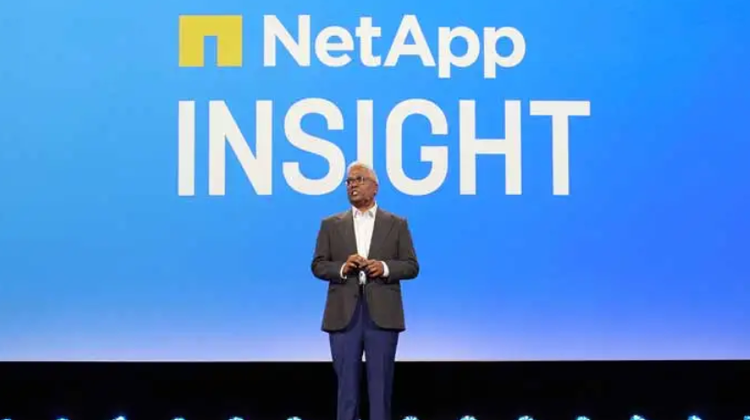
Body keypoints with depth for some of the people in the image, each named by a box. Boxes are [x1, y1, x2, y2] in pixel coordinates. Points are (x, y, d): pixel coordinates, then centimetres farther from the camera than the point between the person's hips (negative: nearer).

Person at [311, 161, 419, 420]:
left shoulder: (397, 224, 9)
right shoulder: (331, 224, 11)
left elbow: (412, 266, 5)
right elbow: (318, 265, 7)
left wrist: (385, 267, -13)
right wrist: (342, 267, -13)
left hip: (382, 313, -1)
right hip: (344, 314, 1)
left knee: (381, 382, 1)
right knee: (346, 382, 4)